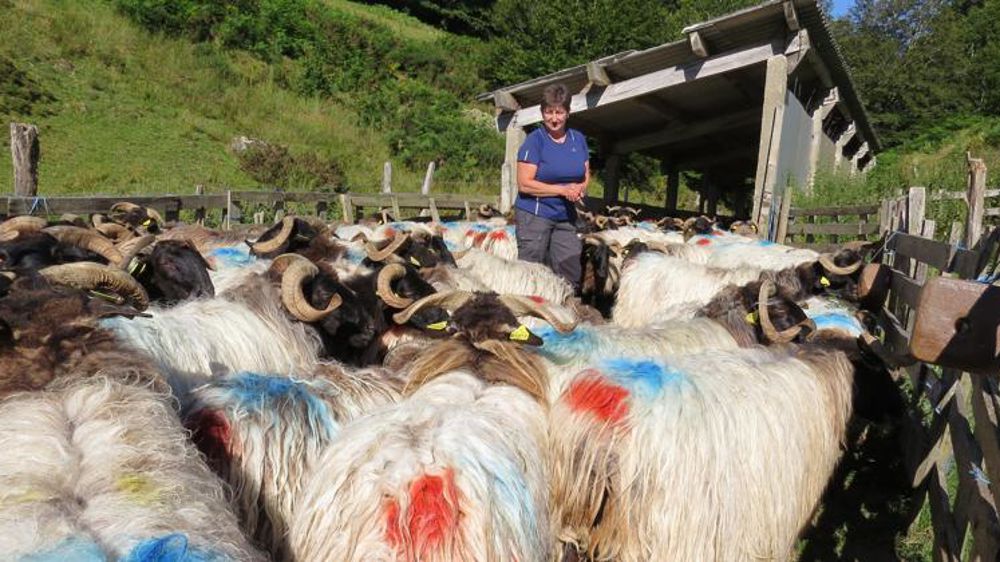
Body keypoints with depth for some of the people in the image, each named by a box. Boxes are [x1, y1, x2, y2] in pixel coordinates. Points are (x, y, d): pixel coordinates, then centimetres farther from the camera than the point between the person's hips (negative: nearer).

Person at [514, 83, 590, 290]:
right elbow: (524, 184, -14)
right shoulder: (534, 140, -8)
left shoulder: (578, 139, 9)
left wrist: (580, 188, -7)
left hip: (566, 217, 6)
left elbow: (586, 175, 18)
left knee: (570, 275, 6)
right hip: (534, 215, -5)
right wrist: (563, 190, -16)